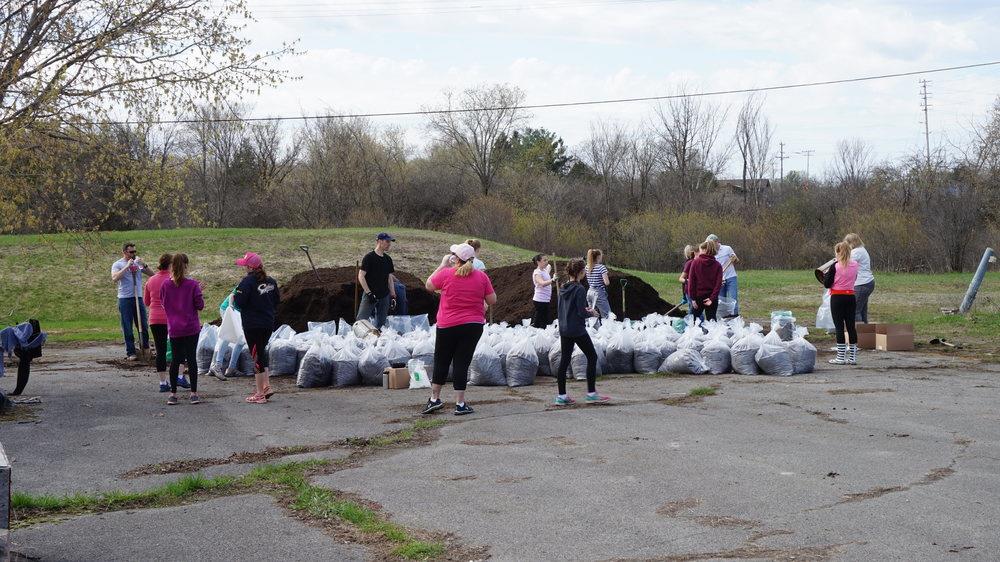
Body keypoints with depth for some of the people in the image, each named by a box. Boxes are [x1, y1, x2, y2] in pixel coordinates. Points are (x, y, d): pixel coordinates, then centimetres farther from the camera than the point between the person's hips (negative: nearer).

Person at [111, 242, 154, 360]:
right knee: (127, 328, 0)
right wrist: (127, 266, -17)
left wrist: (143, 265, -8)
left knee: (143, 326, 6)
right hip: (125, 299, -3)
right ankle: (130, 353, 5)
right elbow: (114, 278, -17)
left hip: (138, 298, 4)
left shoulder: (138, 263, 11)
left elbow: (152, 274, 7)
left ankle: (146, 349, 16)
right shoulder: (118, 264, 1)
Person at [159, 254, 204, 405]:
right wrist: (198, 291, 6)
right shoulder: (192, 284, -12)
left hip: (174, 329, 2)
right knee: (192, 358, 4)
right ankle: (194, 393, 6)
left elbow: (163, 304, 7)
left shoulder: (165, 285, -4)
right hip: (191, 328, -2)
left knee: (175, 359, 9)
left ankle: (173, 394, 11)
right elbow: (200, 305, -8)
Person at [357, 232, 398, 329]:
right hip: (371, 295, -6)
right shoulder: (369, 257, -8)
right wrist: (369, 293, -16)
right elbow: (361, 276, -11)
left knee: (381, 324, 9)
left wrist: (393, 296, 10)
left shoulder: (388, 259, 10)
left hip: (384, 296, 6)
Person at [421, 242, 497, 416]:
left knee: (441, 361, 13)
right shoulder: (481, 276, -3)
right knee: (462, 363, 5)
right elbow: (492, 301, 2)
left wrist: (442, 265, 12)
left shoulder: (446, 274, -10)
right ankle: (460, 404, 4)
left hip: (448, 326, -1)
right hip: (474, 325, 1)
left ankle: (434, 398, 19)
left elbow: (428, 286, 8)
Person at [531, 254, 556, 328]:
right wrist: (552, 280, -51)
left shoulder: (545, 270, 9)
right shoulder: (537, 273, -16)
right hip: (540, 300, -9)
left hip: (546, 300, 9)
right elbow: (542, 283, -37)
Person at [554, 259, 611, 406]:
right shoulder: (579, 289, -16)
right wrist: (591, 313, 1)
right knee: (592, 357, 4)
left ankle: (561, 396, 9)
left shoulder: (563, 288, 7)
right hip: (577, 330, -8)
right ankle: (591, 393, 4)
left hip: (564, 330, 8)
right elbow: (581, 313, -19)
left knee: (564, 359, 9)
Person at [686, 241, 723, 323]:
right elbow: (719, 283, -8)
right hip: (711, 297, 2)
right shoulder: (717, 265, 0)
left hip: (698, 296, -1)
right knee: (711, 320, 7)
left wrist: (693, 298, -5)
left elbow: (691, 281, -7)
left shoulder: (695, 262, -5)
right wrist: (712, 298, -10)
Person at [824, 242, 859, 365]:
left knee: (839, 327, 0)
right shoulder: (855, 265, 1)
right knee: (851, 326, 8)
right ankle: (852, 357, 11)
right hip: (851, 297, 4)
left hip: (837, 298, -4)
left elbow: (827, 284, -9)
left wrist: (826, 274, 7)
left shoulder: (835, 266, -12)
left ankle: (840, 357, 0)